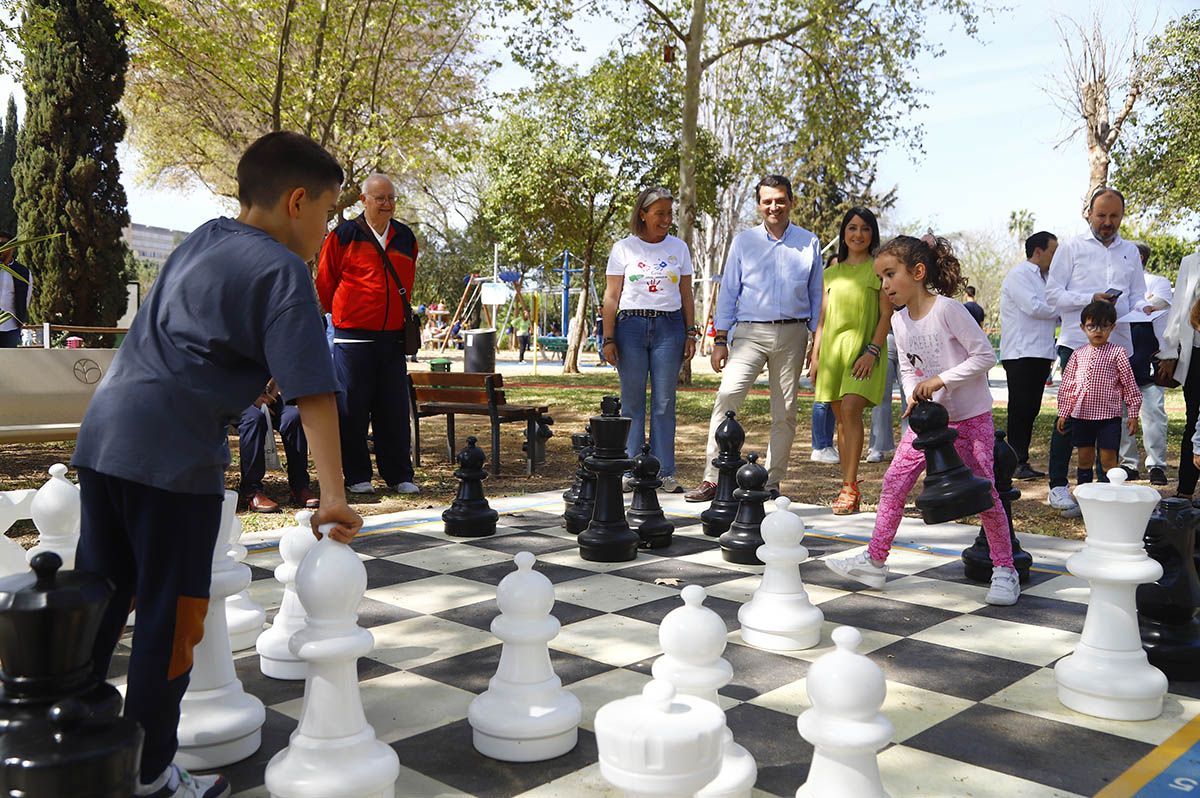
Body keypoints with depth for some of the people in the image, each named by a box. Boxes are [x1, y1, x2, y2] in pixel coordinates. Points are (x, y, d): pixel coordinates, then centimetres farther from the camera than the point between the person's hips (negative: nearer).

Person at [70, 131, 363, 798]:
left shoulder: (204, 239, 16)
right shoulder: (282, 271, -8)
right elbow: (314, 393, -14)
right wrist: (334, 495, -13)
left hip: (102, 436, 8)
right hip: (175, 457, -8)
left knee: (100, 603, 18)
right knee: (171, 617, 6)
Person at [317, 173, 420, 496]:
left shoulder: (405, 237, 11)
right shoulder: (344, 235, -3)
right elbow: (325, 282, 4)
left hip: (393, 336, 4)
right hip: (352, 338, -4)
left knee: (395, 409, 6)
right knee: (352, 409, 1)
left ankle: (400, 475, 13)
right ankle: (357, 477, 11)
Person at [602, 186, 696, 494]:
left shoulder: (678, 248, 12)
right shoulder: (623, 248, 5)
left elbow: (686, 295, 14)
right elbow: (611, 297, 2)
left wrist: (691, 333, 6)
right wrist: (608, 339, -4)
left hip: (669, 327, 2)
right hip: (631, 326, -1)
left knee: (664, 403, 2)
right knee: (632, 402, 1)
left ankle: (665, 472, 6)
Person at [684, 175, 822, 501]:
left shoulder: (809, 243, 9)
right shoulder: (743, 241, 8)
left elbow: (816, 294, 13)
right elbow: (728, 292, 8)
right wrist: (720, 341, 2)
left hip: (792, 333, 1)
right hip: (750, 331, -1)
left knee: (785, 411, 4)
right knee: (727, 395, -18)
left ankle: (772, 483, 14)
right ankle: (712, 478, -17)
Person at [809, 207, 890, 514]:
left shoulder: (879, 267, 3)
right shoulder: (834, 268, 15)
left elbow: (886, 314, -4)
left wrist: (873, 350, -15)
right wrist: (815, 355, 11)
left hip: (864, 347, -5)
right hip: (832, 347, 5)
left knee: (851, 409, -19)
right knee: (841, 416, 4)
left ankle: (850, 487, -17)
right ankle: (849, 487, 10)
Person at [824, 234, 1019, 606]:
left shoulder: (947, 309, -19)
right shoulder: (899, 321, 2)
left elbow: (986, 355, -19)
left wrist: (941, 379, -24)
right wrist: (914, 397, -9)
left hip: (971, 418, -6)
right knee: (894, 483, 2)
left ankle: (1004, 569, 16)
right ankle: (875, 560, 11)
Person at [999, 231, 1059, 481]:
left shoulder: (1044, 278, 21)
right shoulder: (1019, 275, -7)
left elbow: (1054, 316, 19)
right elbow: (1033, 308, -18)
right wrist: (1061, 310, -3)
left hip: (1041, 354, 9)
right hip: (1021, 354, -9)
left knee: (1031, 410, 10)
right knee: (1020, 410, -6)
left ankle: (1022, 461, 15)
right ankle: (1017, 463, -3)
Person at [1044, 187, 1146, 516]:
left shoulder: (1130, 252, 16)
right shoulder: (1071, 248, 4)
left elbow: (1139, 296, 15)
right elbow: (1053, 294, -2)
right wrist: (1091, 299, -16)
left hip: (1118, 344, 4)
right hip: (1078, 343, -4)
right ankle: (1058, 485, 5)